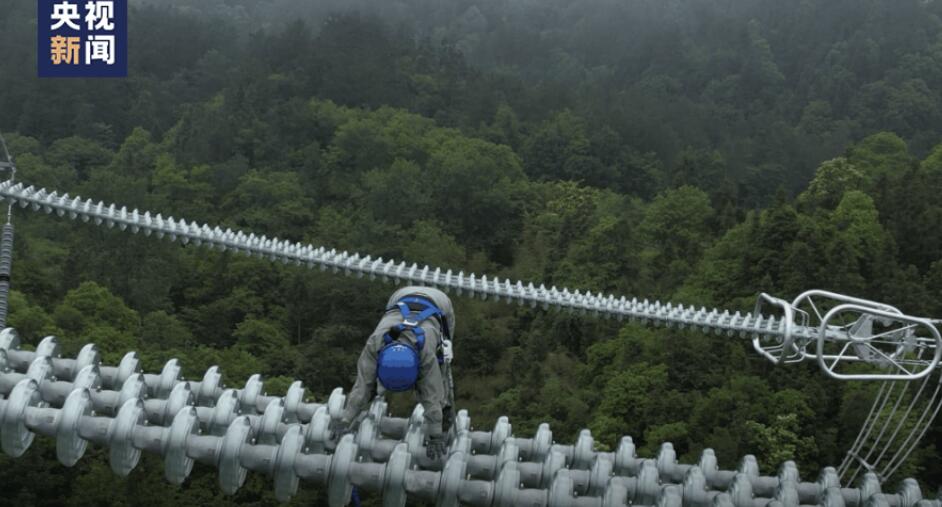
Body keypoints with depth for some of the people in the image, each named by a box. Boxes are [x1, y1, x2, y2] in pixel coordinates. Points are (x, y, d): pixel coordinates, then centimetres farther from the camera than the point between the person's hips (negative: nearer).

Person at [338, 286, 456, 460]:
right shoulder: (375, 342, -38)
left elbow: (431, 395, -36)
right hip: (403, 302, 3)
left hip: (438, 307, -3)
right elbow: (362, 385, -33)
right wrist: (344, 423, -33)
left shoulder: (426, 353, -43)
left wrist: (436, 437, -31)